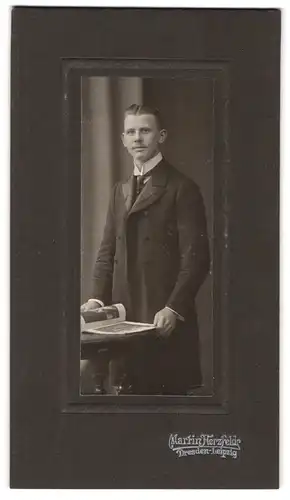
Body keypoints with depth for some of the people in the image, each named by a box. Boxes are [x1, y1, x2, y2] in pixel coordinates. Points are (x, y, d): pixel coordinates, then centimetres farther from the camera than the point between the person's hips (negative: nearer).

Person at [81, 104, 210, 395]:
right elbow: (107, 251, 17)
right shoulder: (120, 191, 19)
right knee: (135, 392, 4)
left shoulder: (182, 189, -3)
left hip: (166, 319, -6)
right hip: (125, 316, 6)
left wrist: (173, 309, -17)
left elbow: (196, 258, -9)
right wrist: (98, 298, 3)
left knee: (172, 391, -3)